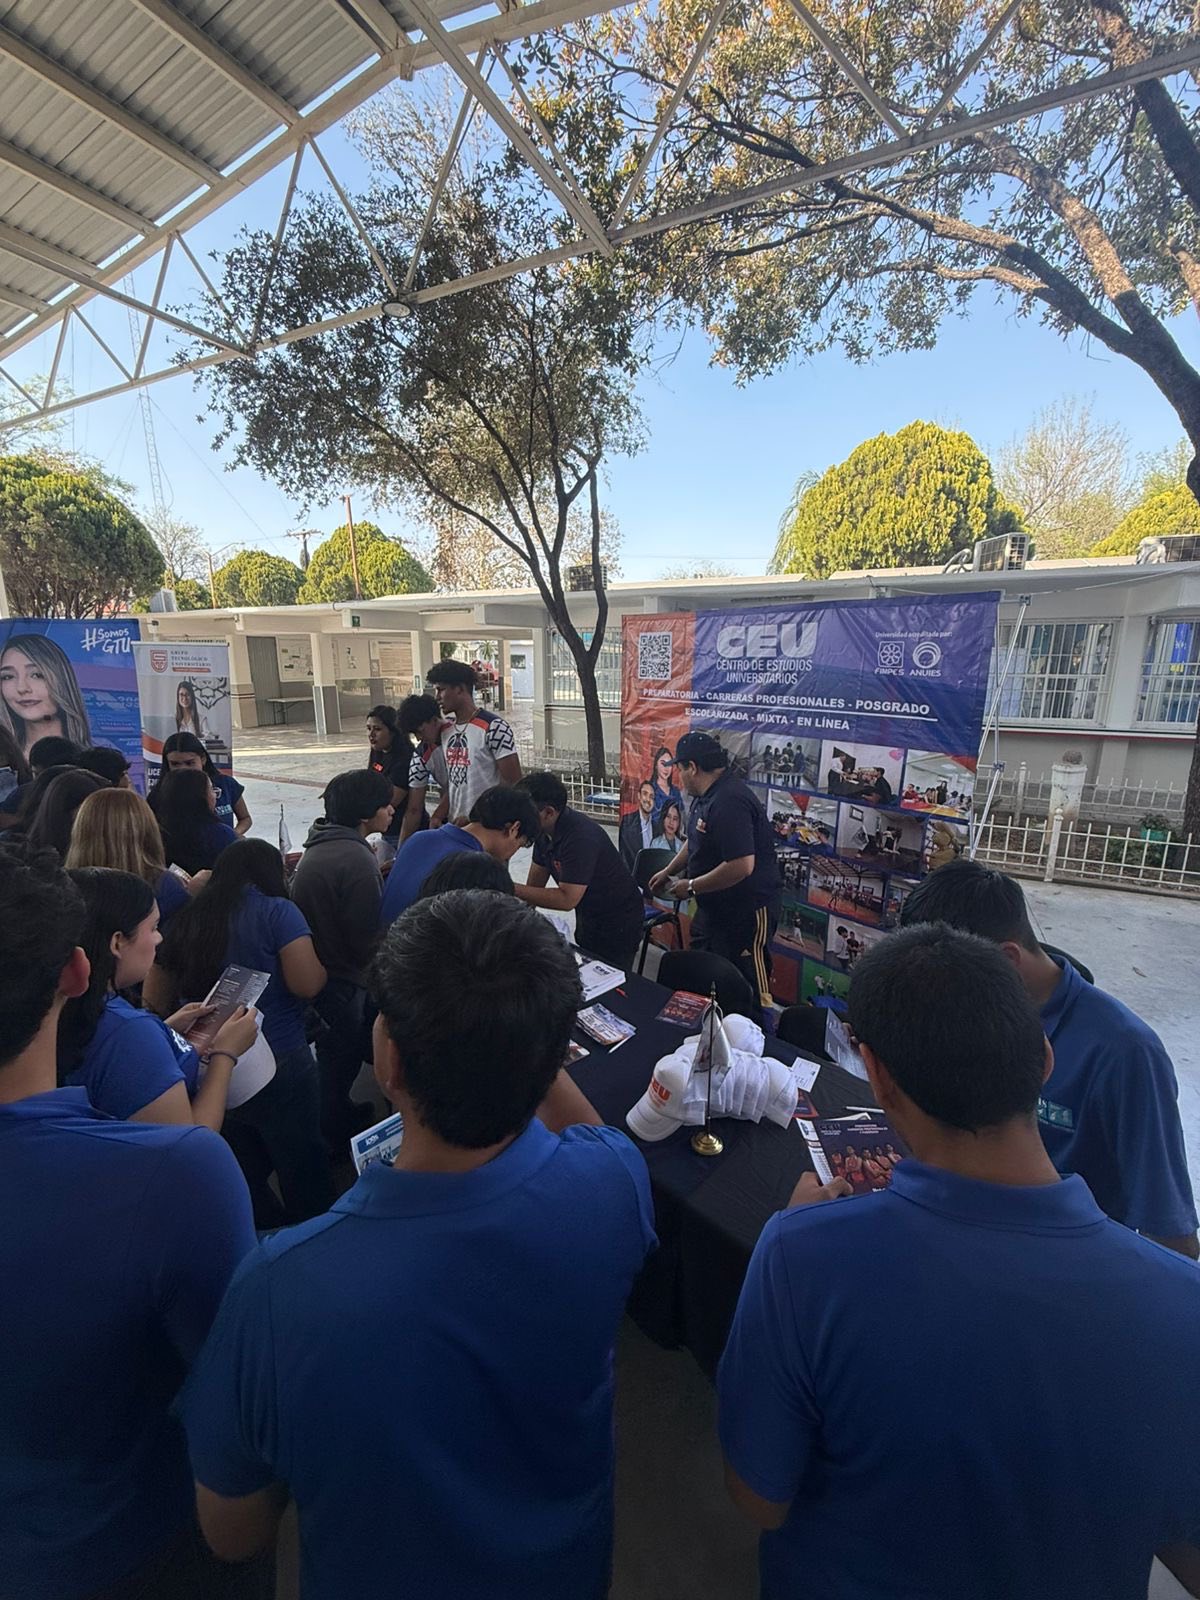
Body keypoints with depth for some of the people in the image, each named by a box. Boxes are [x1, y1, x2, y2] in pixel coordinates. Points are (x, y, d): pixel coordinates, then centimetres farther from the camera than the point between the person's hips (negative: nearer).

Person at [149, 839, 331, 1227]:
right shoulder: (276, 911, -13)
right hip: (278, 1064, -6)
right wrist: (320, 964, -1)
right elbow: (307, 984, -20)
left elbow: (155, 1001, 11)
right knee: (303, 1173, 11)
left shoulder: (184, 920, 4)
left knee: (241, 1179, 22)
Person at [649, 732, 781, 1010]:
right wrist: (668, 872, 20)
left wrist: (690, 887, -22)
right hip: (714, 905, 11)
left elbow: (741, 866, -33)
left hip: (746, 910, -11)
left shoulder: (729, 802, -27)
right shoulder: (704, 796, 6)